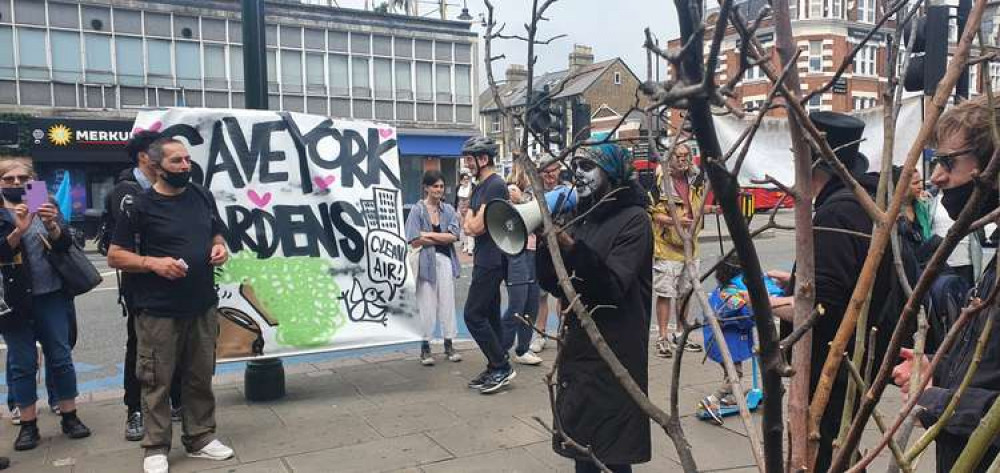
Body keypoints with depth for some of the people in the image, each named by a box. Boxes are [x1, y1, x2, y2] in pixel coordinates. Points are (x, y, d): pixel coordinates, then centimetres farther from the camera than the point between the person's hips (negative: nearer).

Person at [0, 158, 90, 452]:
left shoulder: (47, 206, 7)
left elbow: (65, 243, -6)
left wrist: (52, 225, -27)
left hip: (51, 297, 1)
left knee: (61, 358, 5)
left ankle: (69, 417, 16)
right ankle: (28, 426, 14)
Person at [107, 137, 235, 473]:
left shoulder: (202, 196, 8)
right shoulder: (140, 205, -7)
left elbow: (216, 234, 21)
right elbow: (115, 256, -5)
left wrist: (220, 247, -1)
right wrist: (153, 262, -20)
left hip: (203, 306, 5)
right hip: (158, 312, -5)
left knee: (200, 378, 13)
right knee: (157, 382, 3)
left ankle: (201, 438, 25)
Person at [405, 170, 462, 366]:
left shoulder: (448, 210, 9)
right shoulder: (418, 210, -2)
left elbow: (454, 235, -3)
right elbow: (415, 241, -10)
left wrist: (429, 235, -9)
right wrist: (443, 238, -7)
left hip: (446, 261, 3)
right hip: (426, 262, -3)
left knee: (447, 303, 7)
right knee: (427, 304, 1)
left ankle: (449, 345, 18)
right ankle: (425, 347, 12)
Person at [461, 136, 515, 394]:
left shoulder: (495, 186, -15)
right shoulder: (479, 187, 17)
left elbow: (478, 226, -18)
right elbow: (468, 225, 15)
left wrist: (471, 221, 1)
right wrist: (472, 221, -5)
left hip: (492, 261, -10)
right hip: (484, 260, 10)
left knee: (473, 315, -9)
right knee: (489, 315, 12)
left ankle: (502, 366, -1)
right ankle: (496, 368, 19)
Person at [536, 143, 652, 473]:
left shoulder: (633, 219, -10)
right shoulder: (582, 217, 11)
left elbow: (612, 287, -21)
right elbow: (554, 285, 6)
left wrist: (571, 247, -30)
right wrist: (547, 241, -8)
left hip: (615, 356, -7)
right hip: (578, 349, 7)